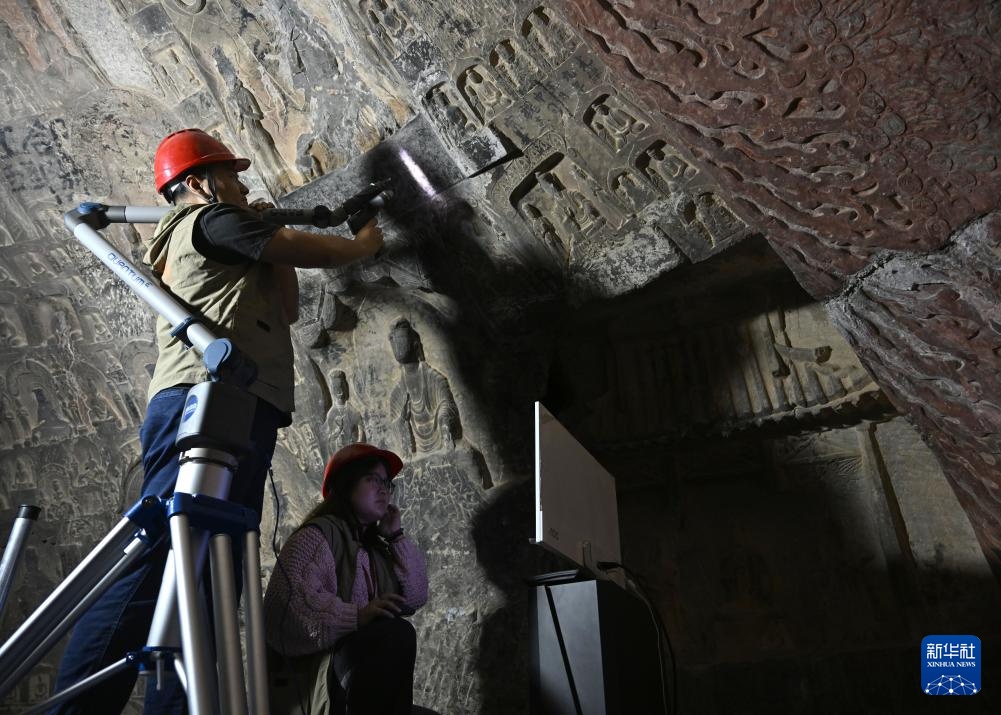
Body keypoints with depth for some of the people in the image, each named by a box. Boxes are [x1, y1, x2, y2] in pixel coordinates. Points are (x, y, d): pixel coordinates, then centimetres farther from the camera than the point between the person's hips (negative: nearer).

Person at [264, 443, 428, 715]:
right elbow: (290, 598, -24)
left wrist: (397, 536, 6)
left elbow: (415, 599, 9)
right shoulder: (319, 534, -7)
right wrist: (357, 616, -33)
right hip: (312, 672, -8)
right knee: (397, 632, -33)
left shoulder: (375, 547, 18)